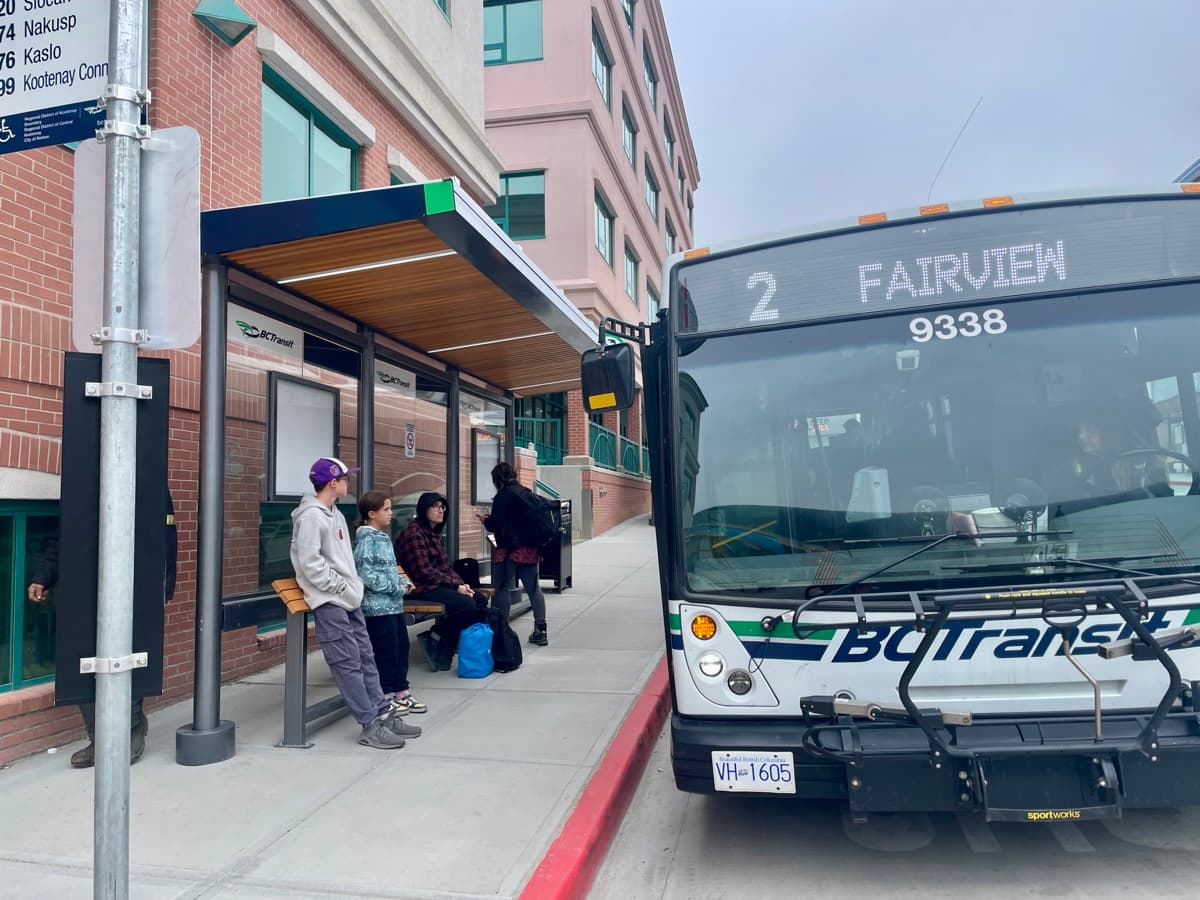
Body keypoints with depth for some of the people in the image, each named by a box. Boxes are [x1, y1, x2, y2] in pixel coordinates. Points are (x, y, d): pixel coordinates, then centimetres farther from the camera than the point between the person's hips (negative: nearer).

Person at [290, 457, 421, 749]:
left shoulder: (335, 514, 16)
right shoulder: (311, 517, -13)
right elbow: (310, 563, -19)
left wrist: (354, 586, 7)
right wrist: (341, 587, -14)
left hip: (348, 599, 9)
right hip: (329, 602, -9)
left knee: (365, 658, 11)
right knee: (348, 664, -5)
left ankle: (384, 715, 17)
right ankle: (370, 726, -1)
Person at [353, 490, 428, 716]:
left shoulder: (383, 537, 14)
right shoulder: (367, 538, -15)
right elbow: (367, 575, -22)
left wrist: (403, 581, 6)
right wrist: (396, 588, -17)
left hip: (394, 603, 9)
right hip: (378, 606, -9)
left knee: (402, 646, 13)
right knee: (387, 651, 0)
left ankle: (401, 691, 24)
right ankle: (385, 697, 13)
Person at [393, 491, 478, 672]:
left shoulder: (434, 532, 16)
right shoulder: (414, 533, -12)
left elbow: (446, 565, 15)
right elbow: (424, 572, -18)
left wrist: (461, 583, -3)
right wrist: (455, 585, -16)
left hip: (438, 584, 9)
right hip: (421, 588, -9)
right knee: (467, 605, -25)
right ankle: (435, 638, -2)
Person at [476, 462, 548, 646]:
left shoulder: (503, 496, -10)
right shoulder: (526, 492, 12)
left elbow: (496, 524, -14)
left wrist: (485, 520, 8)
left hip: (510, 549, -7)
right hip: (530, 548, 7)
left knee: (503, 588, 1)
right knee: (533, 588, 10)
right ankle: (540, 631, 12)